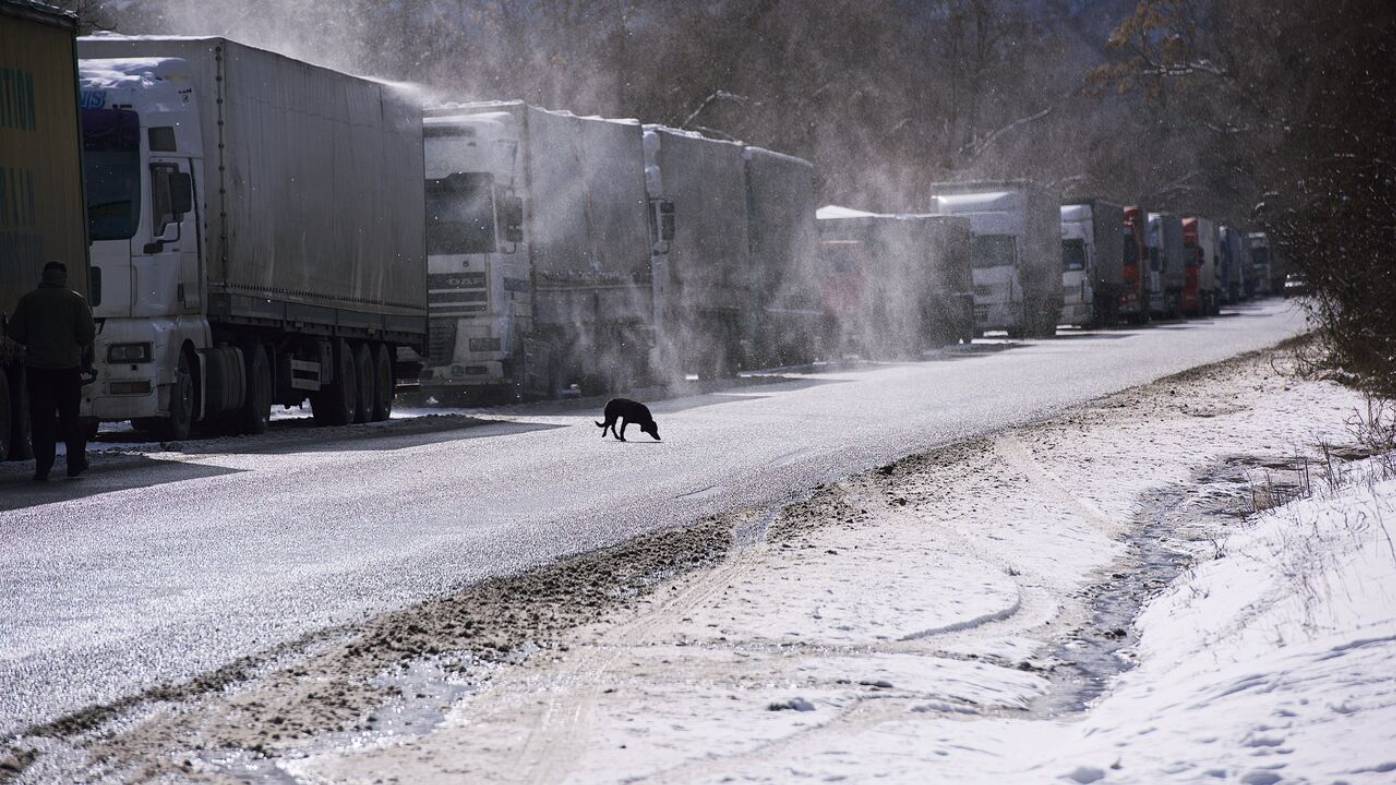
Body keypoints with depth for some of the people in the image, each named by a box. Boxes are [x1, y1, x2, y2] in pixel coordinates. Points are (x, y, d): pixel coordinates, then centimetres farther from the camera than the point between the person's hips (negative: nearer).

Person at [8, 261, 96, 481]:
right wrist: (80, 348, 15)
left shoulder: (29, 300, 1)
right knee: (70, 416, 11)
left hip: (37, 365, 0)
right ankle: (76, 463, 13)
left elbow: (15, 332, 1)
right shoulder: (75, 300, -1)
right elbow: (88, 333, -5)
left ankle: (43, 468, -2)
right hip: (69, 365, 0)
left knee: (41, 418, 2)